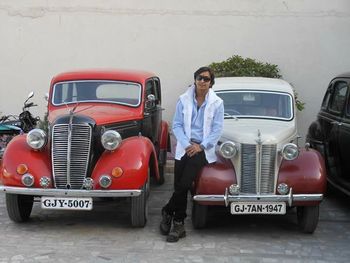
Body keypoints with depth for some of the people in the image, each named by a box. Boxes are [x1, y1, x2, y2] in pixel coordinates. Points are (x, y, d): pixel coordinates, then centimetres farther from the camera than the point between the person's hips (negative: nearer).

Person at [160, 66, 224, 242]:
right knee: (180, 186, -7)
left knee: (183, 184, -19)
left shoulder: (217, 103, 4)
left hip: (204, 149, -2)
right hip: (185, 147, 2)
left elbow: (217, 130, 0)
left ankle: (167, 212, 2)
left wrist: (201, 147, -10)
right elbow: (176, 125, 5)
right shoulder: (184, 100, 8)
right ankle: (178, 225, 7)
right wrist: (187, 145, -8)